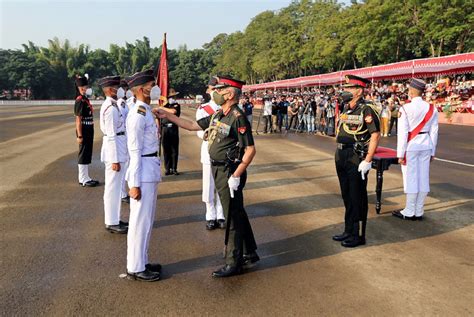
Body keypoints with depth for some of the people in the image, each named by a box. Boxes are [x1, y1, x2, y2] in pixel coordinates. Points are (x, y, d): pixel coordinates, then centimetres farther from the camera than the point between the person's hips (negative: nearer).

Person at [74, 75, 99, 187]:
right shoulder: (80, 101, -16)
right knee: (84, 155, -2)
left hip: (89, 131, 9)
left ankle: (84, 177, 23)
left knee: (87, 154, 14)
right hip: (84, 132, -9)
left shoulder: (86, 100, 13)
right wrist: (79, 136, -21)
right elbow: (78, 120, -19)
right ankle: (84, 180, 6)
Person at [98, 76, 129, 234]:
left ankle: (114, 219, 28)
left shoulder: (110, 105, 13)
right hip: (114, 151, -10)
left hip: (118, 150, 10)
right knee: (113, 187, -1)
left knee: (115, 187, 17)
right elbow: (111, 136, -20)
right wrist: (115, 160, -21)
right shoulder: (111, 108, -17)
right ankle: (111, 223, 9)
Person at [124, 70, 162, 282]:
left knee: (147, 220, 18)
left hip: (151, 171, 10)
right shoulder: (137, 115, -16)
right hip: (143, 173, -10)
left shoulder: (146, 111, 13)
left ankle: (142, 262, 31)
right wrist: (134, 183, -18)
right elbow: (134, 151, -18)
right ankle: (135, 268, 14)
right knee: (140, 221, 1)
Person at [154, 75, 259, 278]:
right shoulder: (218, 115, 10)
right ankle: (250, 254, 33)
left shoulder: (238, 118, -18)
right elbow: (193, 126, 17)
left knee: (233, 217, 1)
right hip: (218, 170, 9)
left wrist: (236, 176, -23)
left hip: (230, 173, -9)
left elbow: (250, 150, -21)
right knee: (237, 214, 18)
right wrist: (169, 117, 14)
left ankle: (233, 263, 14)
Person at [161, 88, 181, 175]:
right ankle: (167, 169, 11)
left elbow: (173, 111, -17)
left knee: (174, 150, 2)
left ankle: (174, 169, 10)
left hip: (174, 129, -1)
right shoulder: (164, 105, 12)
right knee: (166, 150, 4)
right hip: (165, 130, 1)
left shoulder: (177, 105, 7)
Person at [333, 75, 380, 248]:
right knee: (346, 196, 16)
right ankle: (348, 231, 29)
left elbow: (375, 135, -17)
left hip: (357, 160, -8)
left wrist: (367, 161, -21)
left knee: (357, 199, 1)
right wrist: (339, 155, 16)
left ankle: (358, 235, 13)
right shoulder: (345, 110, 11)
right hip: (342, 158, 8)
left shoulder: (366, 110, -13)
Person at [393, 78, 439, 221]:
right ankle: (419, 212, 16)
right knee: (423, 179, 8)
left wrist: (400, 154, -7)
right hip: (426, 146, 5)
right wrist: (432, 152, 13)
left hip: (411, 146, -5)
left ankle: (409, 212, 9)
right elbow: (434, 132, 6)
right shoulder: (431, 108, 3)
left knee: (411, 179, 1)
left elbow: (402, 133, -12)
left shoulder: (405, 109, -11)